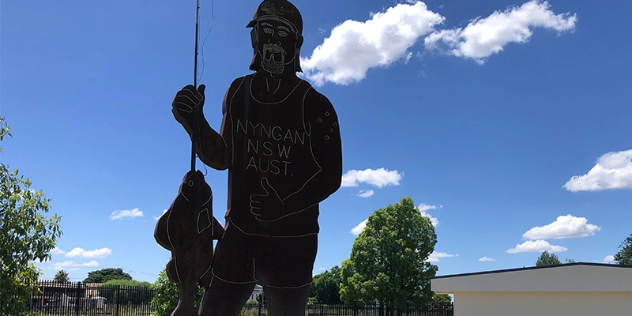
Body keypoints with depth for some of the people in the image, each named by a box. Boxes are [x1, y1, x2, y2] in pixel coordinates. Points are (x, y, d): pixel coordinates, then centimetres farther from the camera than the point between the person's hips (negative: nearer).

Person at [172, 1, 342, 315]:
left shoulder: (314, 106, -7)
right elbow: (221, 158, 12)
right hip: (239, 233, 3)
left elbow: (330, 176, -6)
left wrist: (282, 205, -19)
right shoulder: (238, 93, 4)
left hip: (292, 241, -3)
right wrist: (194, 121, -6)